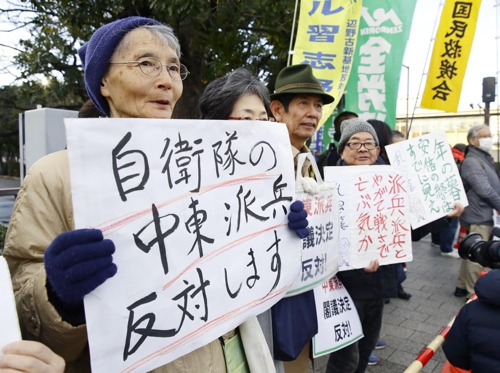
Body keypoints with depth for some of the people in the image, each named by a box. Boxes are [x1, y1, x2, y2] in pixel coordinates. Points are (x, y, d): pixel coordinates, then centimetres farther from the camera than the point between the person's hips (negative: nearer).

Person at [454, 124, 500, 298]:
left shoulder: (484, 158, 16)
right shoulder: (472, 161, -16)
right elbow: (485, 190, -21)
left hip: (484, 215, 10)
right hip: (479, 216, -10)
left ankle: (462, 286, 27)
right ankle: (474, 292, 9)